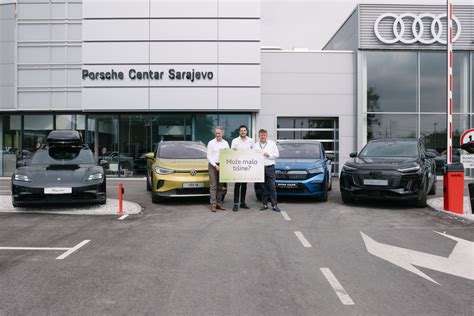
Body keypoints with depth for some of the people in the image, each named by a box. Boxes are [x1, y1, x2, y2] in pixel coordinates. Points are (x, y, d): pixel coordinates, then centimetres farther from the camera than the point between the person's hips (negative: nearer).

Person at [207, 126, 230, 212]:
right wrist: (215, 165, -10)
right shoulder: (211, 143, 2)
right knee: (213, 186, -6)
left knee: (220, 186, 6)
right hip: (213, 165, -3)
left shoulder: (226, 143, 10)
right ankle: (213, 204, -6)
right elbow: (209, 156, -2)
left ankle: (219, 203, 12)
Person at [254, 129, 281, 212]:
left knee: (272, 187, -4)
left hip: (270, 167, -2)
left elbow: (277, 154, 5)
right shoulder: (256, 145, 12)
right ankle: (265, 204, 13)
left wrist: (269, 155, -8)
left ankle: (274, 205, -3)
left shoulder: (272, 143, 8)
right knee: (263, 187, 5)